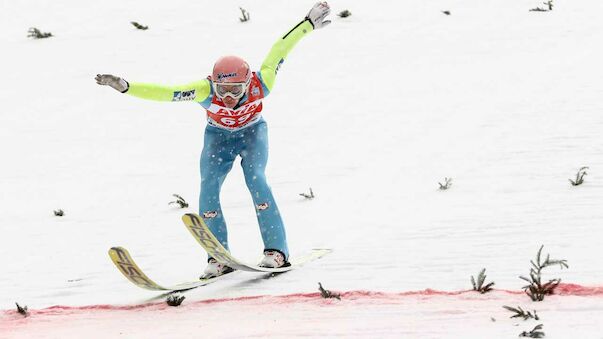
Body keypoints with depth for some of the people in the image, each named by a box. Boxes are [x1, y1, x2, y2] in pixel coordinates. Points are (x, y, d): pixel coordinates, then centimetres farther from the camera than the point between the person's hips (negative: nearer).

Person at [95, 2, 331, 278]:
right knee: (209, 186, -18)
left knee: (254, 177, -25)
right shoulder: (205, 90, -36)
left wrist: (309, 23, -16)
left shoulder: (259, 85, -35)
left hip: (252, 132, -1)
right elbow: (165, 93, -41)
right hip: (218, 136, 1)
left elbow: (280, 50, -24)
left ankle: (276, 250, -20)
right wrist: (125, 87, -51)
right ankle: (218, 258, -12)